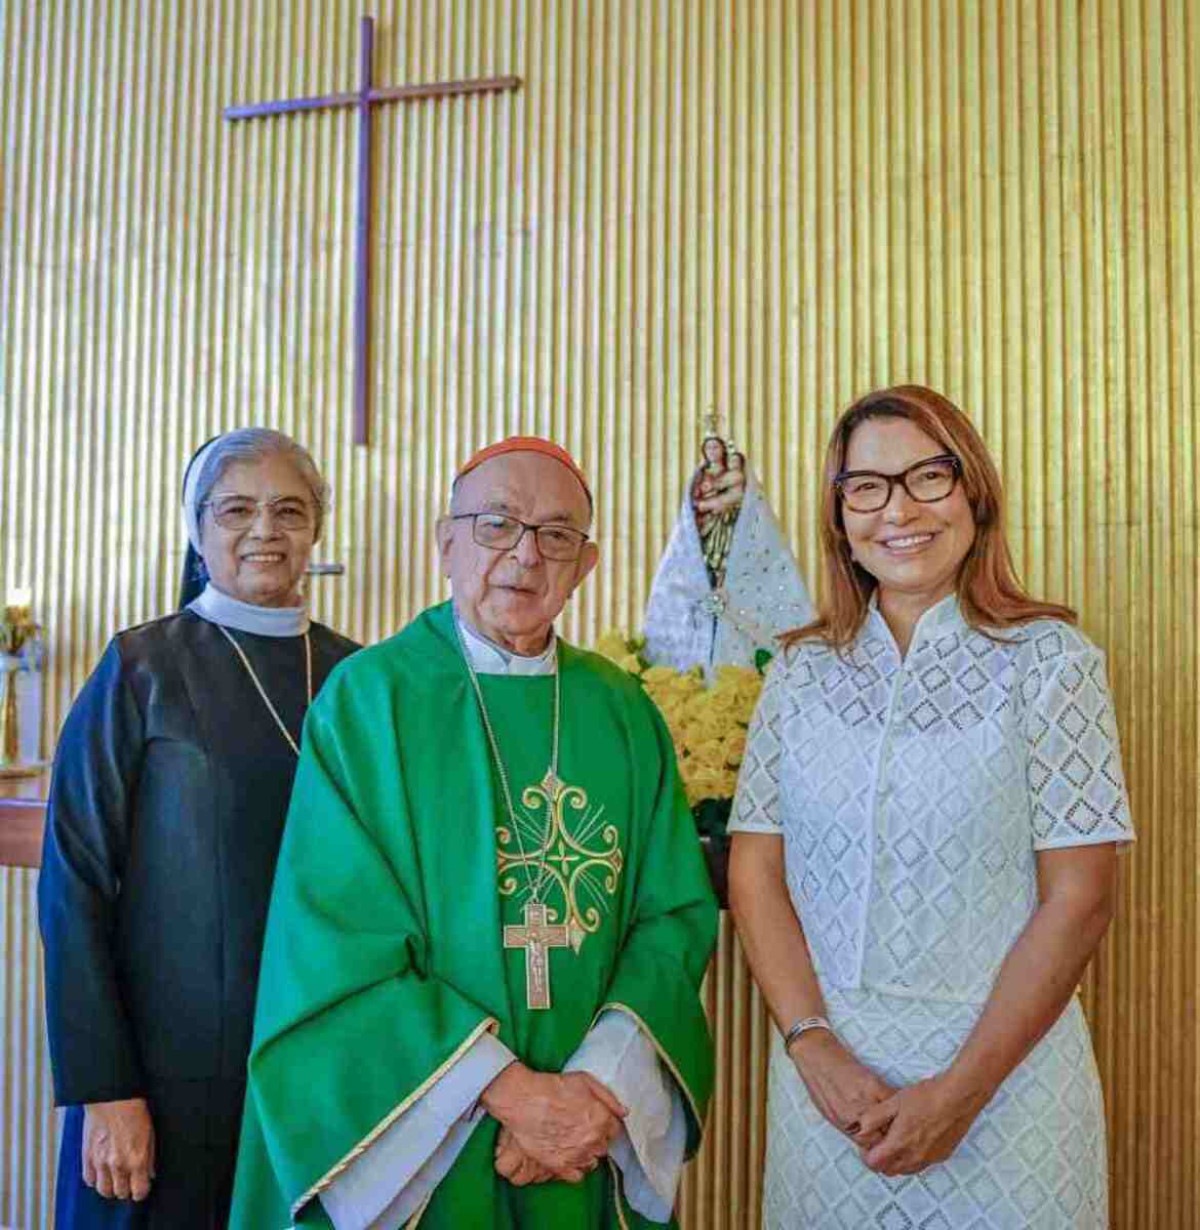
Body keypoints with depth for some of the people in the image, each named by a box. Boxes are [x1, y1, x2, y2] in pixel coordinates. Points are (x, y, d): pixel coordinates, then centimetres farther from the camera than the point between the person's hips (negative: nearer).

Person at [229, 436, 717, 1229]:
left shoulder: (624, 713, 2)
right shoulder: (368, 697, -8)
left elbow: (679, 912, -1)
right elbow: (340, 943, -13)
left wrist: (597, 1087, -16)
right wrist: (511, 1092, -18)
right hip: (403, 1145, -3)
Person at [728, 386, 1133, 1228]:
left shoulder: (1049, 658, -7)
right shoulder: (802, 669, 2)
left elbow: (1079, 899, -10)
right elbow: (756, 873, 0)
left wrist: (961, 1091, -13)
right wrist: (814, 1048, -11)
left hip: (1004, 1075, -2)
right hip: (824, 1074, 3)